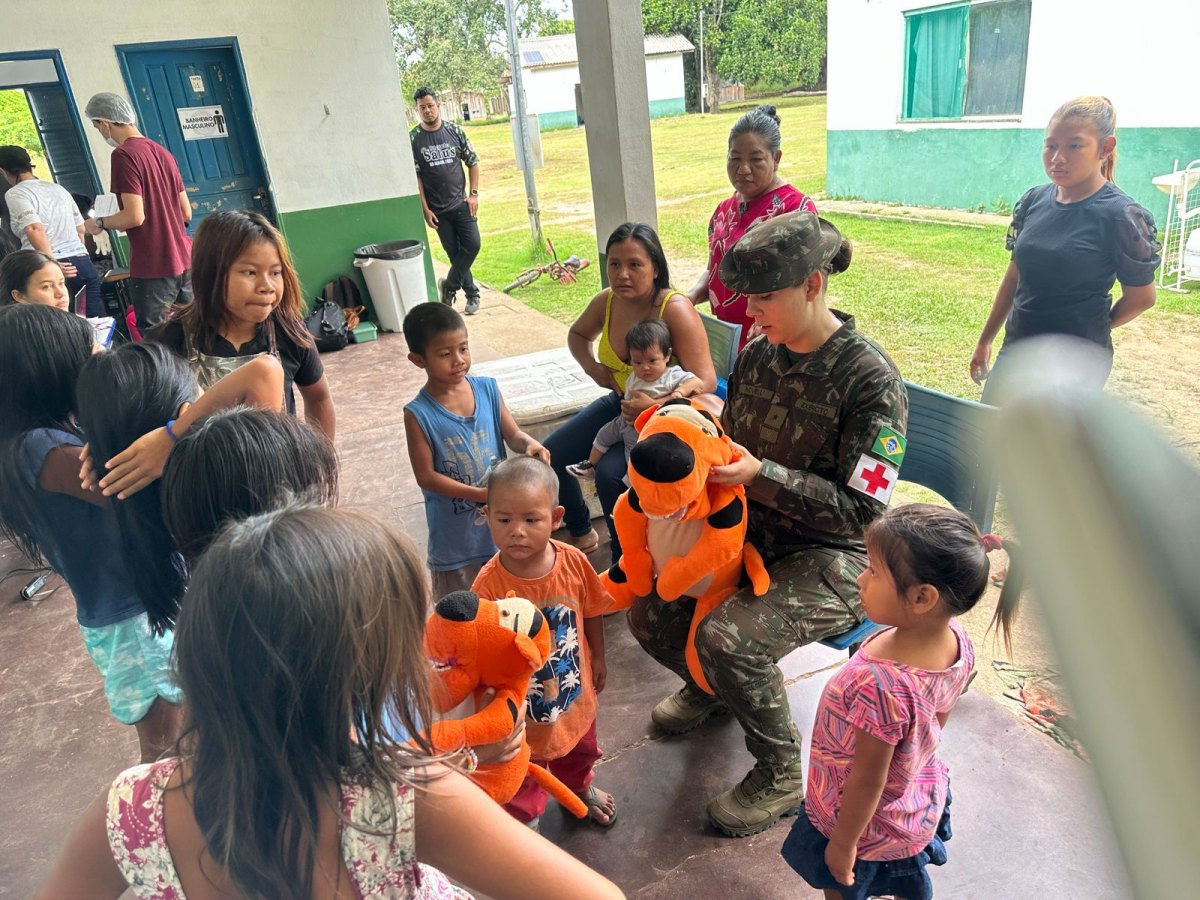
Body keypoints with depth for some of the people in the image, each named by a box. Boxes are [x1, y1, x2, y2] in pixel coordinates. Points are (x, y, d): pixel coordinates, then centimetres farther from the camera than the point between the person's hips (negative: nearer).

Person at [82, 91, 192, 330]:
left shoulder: (124, 154, -10)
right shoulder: (163, 152, 13)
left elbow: (135, 216, -17)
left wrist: (99, 223, 0)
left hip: (153, 268, -8)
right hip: (184, 261, 8)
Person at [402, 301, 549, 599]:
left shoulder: (487, 388, -7)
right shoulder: (419, 413, -17)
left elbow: (512, 434, -1)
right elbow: (426, 476, -15)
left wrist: (529, 444, -25)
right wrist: (480, 494, -23)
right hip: (456, 528, -3)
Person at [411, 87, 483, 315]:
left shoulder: (455, 131, 1)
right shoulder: (413, 139, -5)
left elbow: (472, 162, 7)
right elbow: (414, 176, -5)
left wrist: (473, 194, -2)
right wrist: (425, 209, -8)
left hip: (461, 203, 1)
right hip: (437, 209, -1)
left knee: (472, 245, -9)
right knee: (454, 252, 4)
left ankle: (449, 286, 10)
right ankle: (472, 294, 18)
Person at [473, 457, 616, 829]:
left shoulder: (573, 562, -21)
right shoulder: (489, 584, -31)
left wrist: (598, 658, 8)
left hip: (574, 690, 4)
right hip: (522, 707, -4)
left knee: (579, 751, 33)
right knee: (522, 778, 19)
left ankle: (581, 788, 67)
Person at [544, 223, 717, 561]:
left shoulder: (675, 309, -25)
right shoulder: (606, 302, -7)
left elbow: (705, 382, -29)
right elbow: (577, 335, 17)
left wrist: (656, 405, -43)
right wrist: (593, 368, -2)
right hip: (622, 403, 7)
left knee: (610, 472, -29)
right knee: (550, 455, 2)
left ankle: (626, 560, -3)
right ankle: (580, 532, 28)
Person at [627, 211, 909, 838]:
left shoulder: (870, 378, -19)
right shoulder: (757, 356, 1)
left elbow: (860, 510, -21)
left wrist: (760, 475, -29)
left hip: (833, 557, -6)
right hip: (752, 534, 7)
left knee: (728, 638, -29)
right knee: (649, 611, -7)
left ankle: (781, 776, 2)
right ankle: (709, 686, 29)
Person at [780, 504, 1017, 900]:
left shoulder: (880, 685, -44)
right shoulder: (958, 642, -21)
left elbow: (867, 782, -29)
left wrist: (843, 844, -13)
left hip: (867, 821, -6)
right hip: (923, 803, 6)